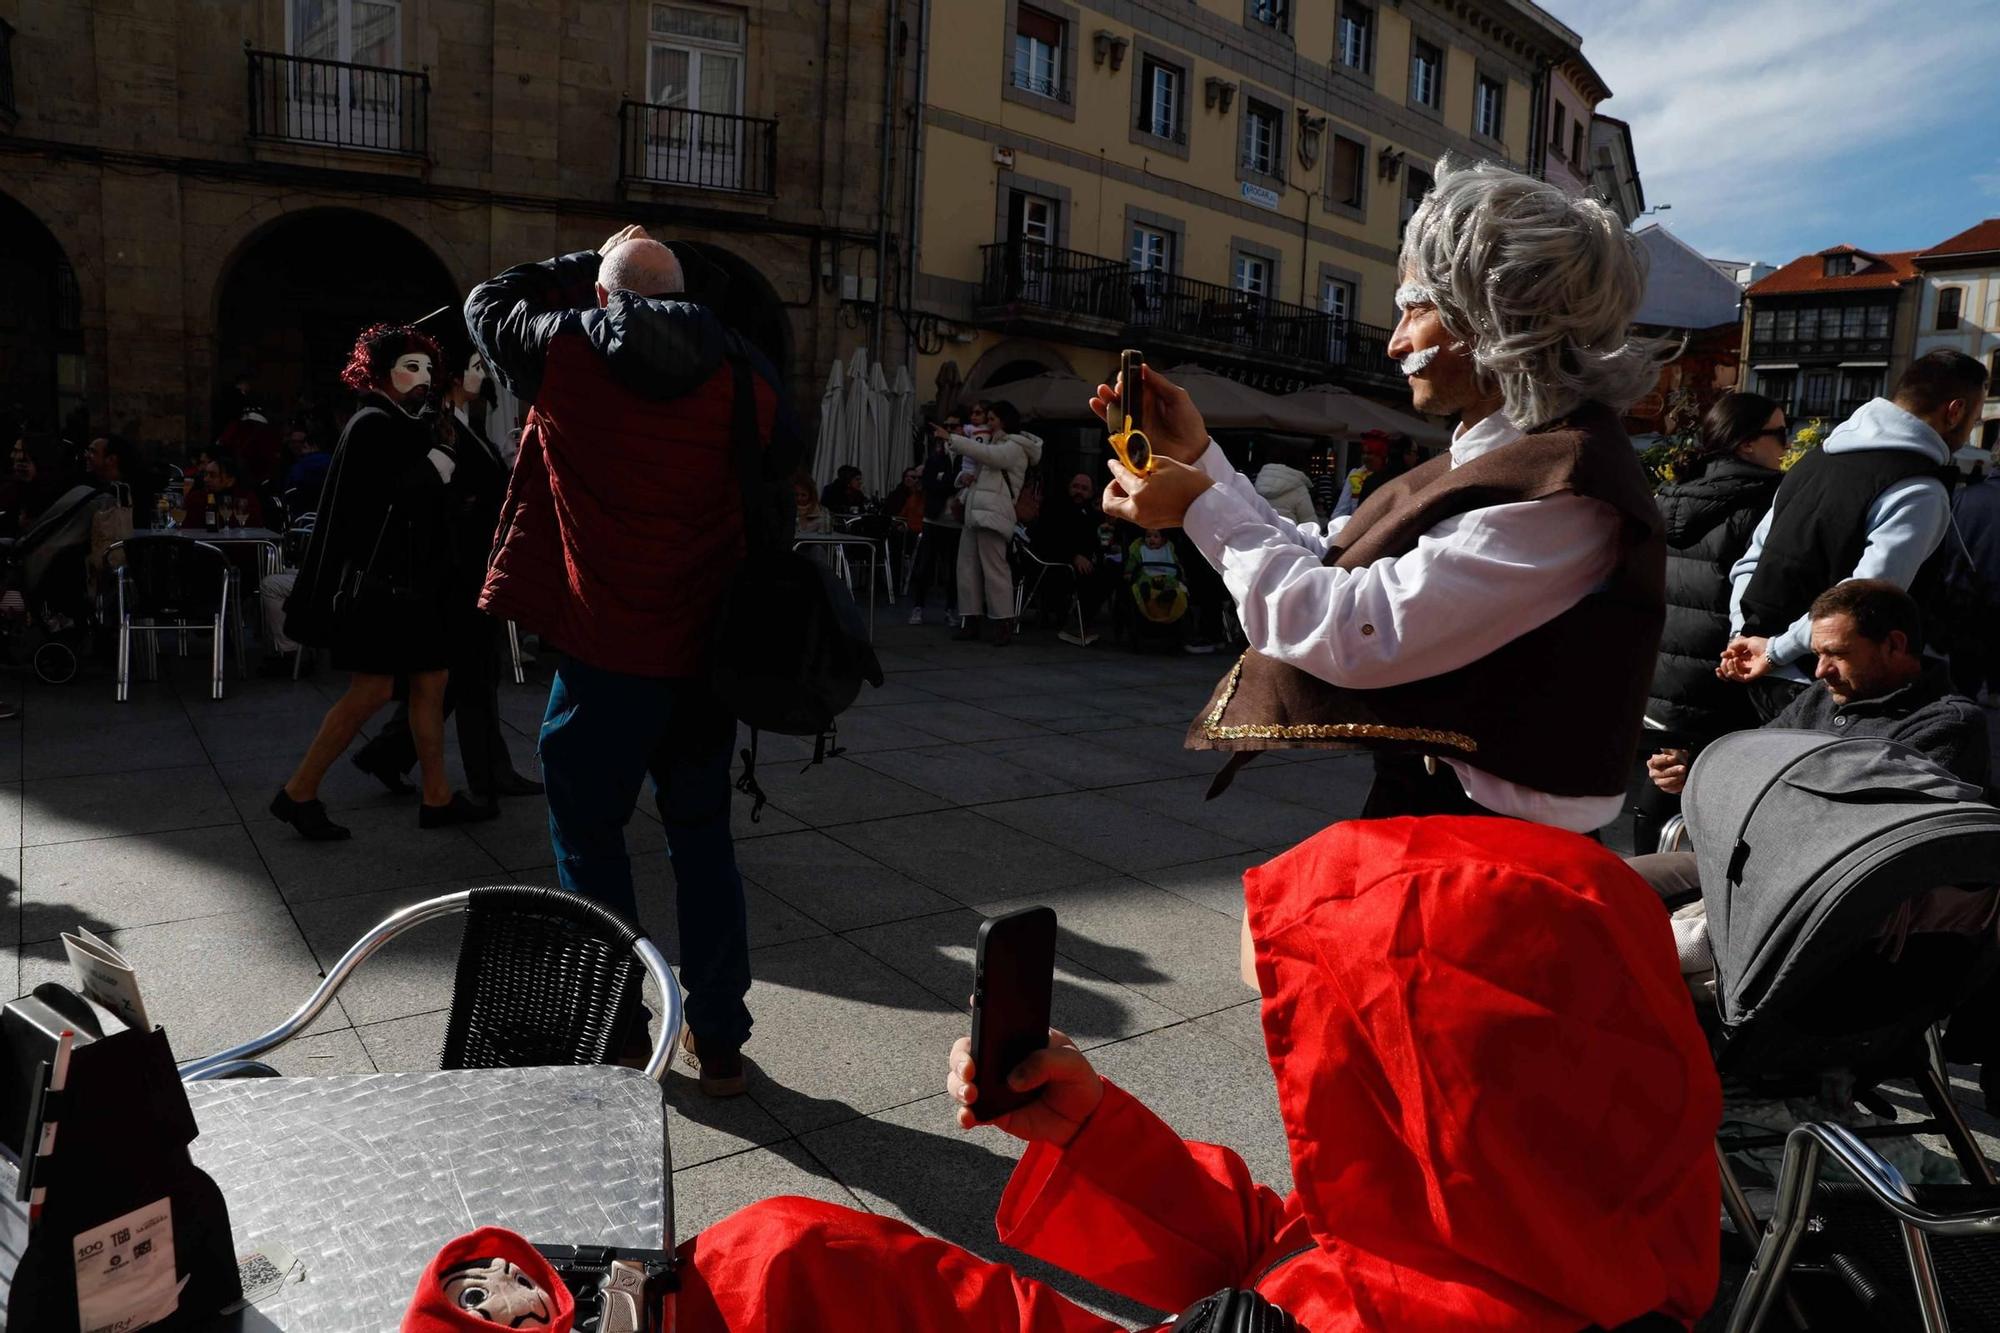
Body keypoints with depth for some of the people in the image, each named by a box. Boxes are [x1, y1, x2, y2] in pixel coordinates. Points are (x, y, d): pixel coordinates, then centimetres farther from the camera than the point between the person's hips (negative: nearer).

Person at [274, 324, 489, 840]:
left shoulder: (412, 424, 15)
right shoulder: (371, 426, -11)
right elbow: (364, 504, -20)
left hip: (412, 579, 9)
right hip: (379, 579, -9)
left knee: (430, 683, 8)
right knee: (373, 689, -7)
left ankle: (437, 797, 14)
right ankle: (299, 793, 4)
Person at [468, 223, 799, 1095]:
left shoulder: (565, 355, -4)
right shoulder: (745, 375, 0)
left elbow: (485, 304, 17)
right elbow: (776, 507, 5)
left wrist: (585, 266, 23)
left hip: (606, 654, -3)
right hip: (708, 654, 3)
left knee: (588, 835, 14)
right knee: (702, 837, 15)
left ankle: (618, 1031, 22)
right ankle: (719, 1041, 22)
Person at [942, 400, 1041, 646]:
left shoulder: (1015, 448, -2)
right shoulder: (997, 444, 28)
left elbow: (985, 454, -18)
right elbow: (980, 472, 31)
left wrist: (952, 439, -16)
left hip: (992, 514, -9)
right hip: (976, 513, 10)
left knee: (995, 569, -12)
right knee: (968, 568, 6)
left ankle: (1004, 624, -10)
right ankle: (970, 621, 9)